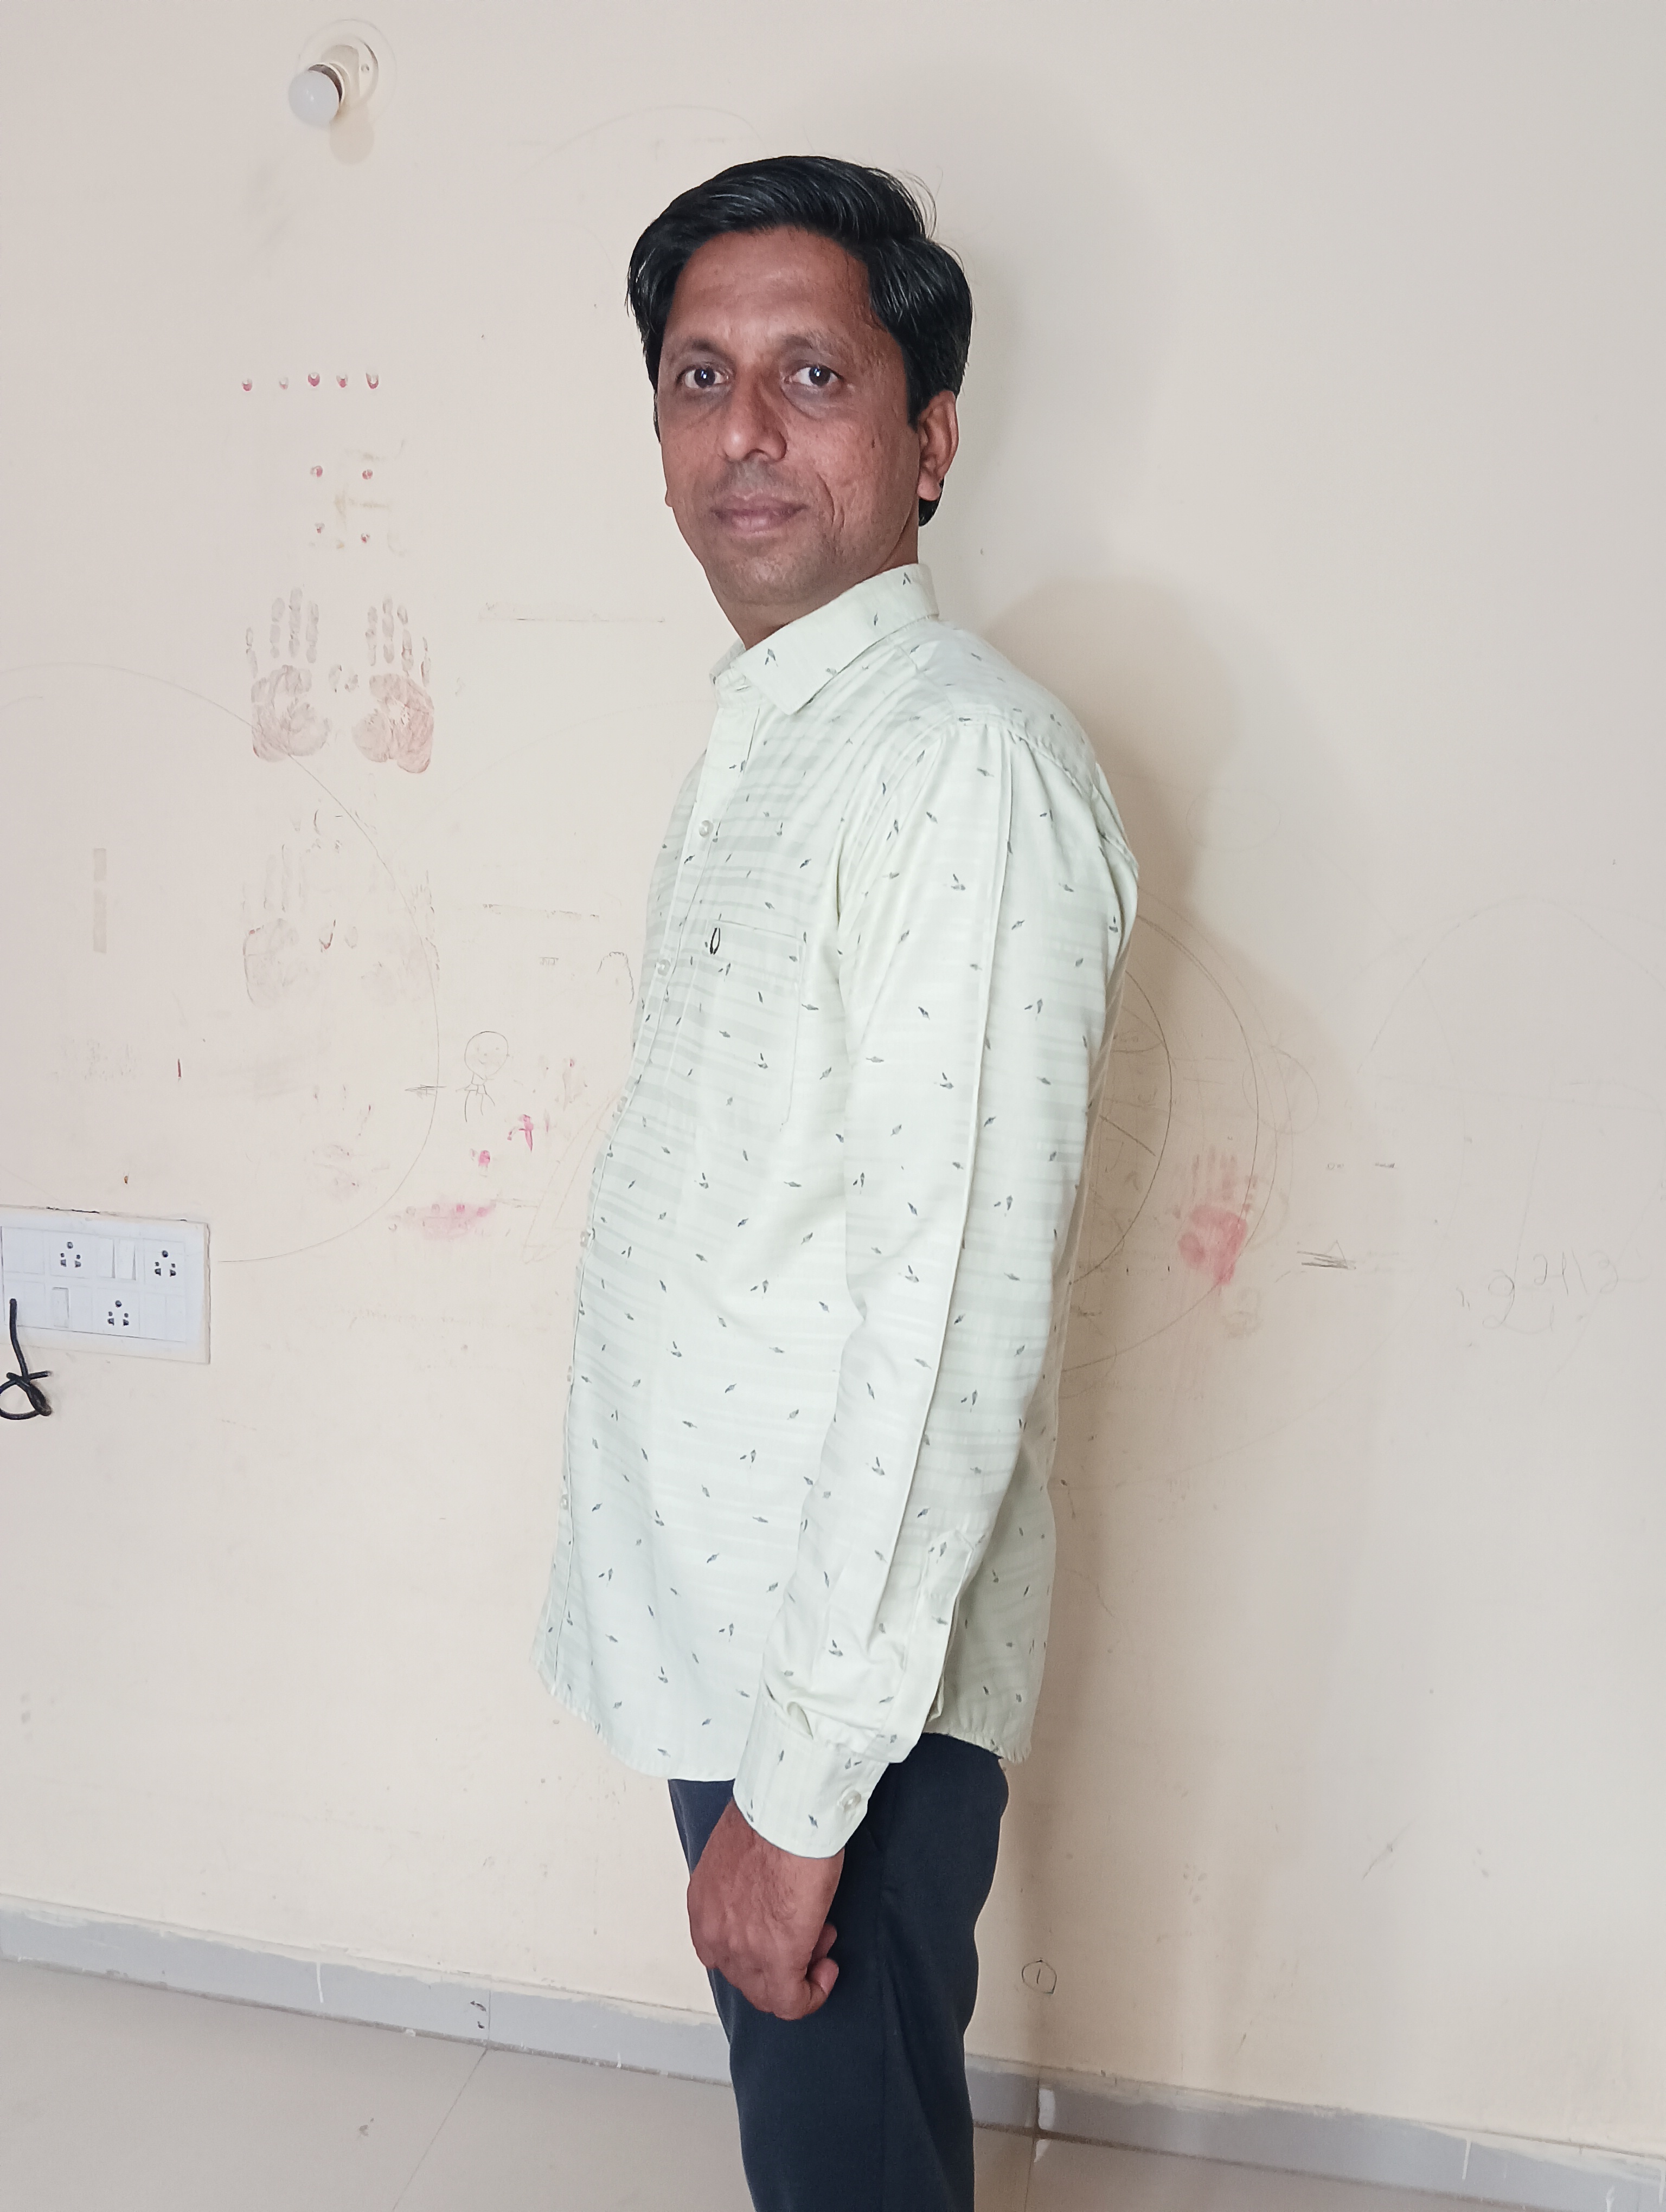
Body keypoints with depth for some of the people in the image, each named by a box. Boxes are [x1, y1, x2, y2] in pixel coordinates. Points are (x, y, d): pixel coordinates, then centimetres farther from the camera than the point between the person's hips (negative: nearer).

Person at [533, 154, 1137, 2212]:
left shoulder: (968, 758, -20)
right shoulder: (761, 745, 10)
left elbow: (961, 1309, -25)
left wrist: (806, 1779, -21)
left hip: (856, 1670, -9)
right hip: (720, 1629, 9)